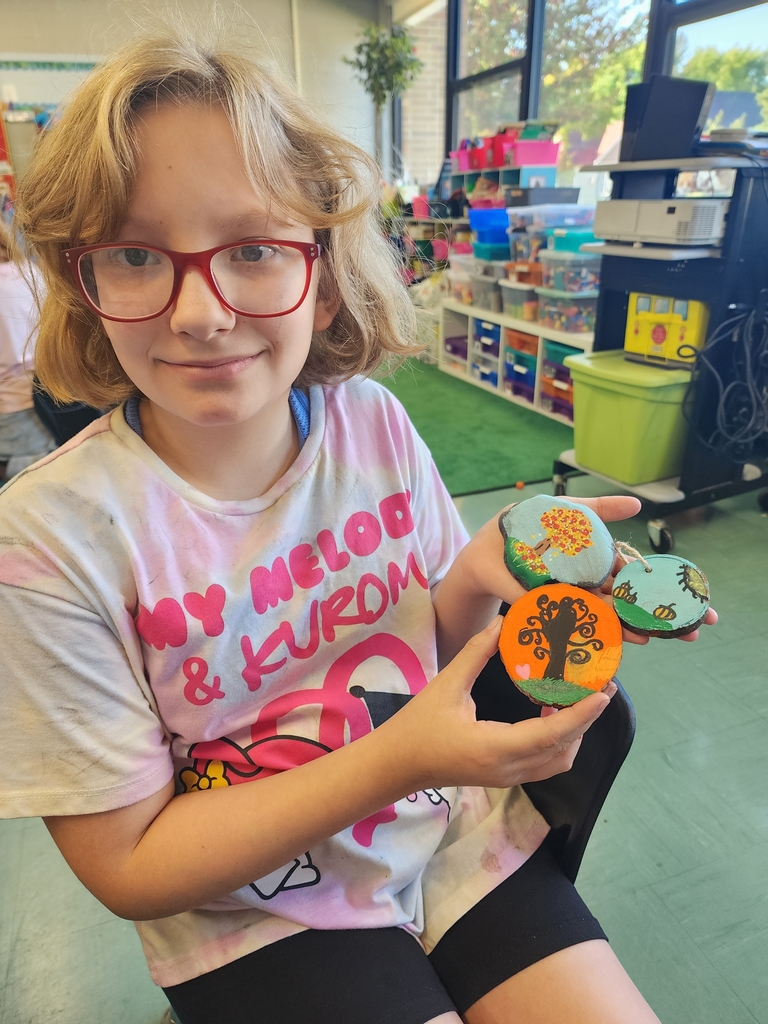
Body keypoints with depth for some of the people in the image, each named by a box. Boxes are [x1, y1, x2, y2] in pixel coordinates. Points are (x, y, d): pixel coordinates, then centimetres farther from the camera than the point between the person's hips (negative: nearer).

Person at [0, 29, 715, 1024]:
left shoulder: (374, 423, -12)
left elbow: (433, 639, 2)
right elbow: (127, 863, -15)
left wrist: (478, 580, -21)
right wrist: (392, 763, -27)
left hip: (453, 830, 3)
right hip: (251, 913, -2)